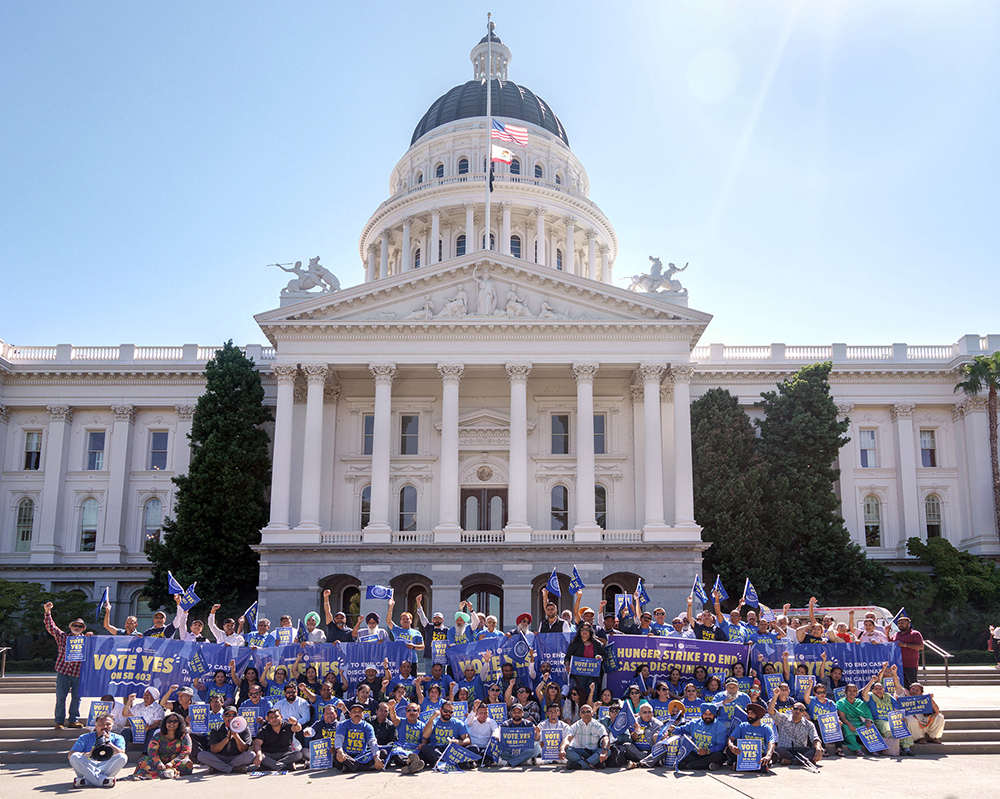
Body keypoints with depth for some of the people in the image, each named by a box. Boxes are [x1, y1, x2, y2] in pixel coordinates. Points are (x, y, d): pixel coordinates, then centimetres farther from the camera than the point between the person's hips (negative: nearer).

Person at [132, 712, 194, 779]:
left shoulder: (184, 736, 3)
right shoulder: (158, 736, 6)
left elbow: (185, 752, -9)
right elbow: (151, 750, -8)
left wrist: (172, 763, -25)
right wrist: (159, 763, -27)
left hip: (177, 763, -1)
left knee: (188, 763, -33)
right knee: (144, 761, -22)